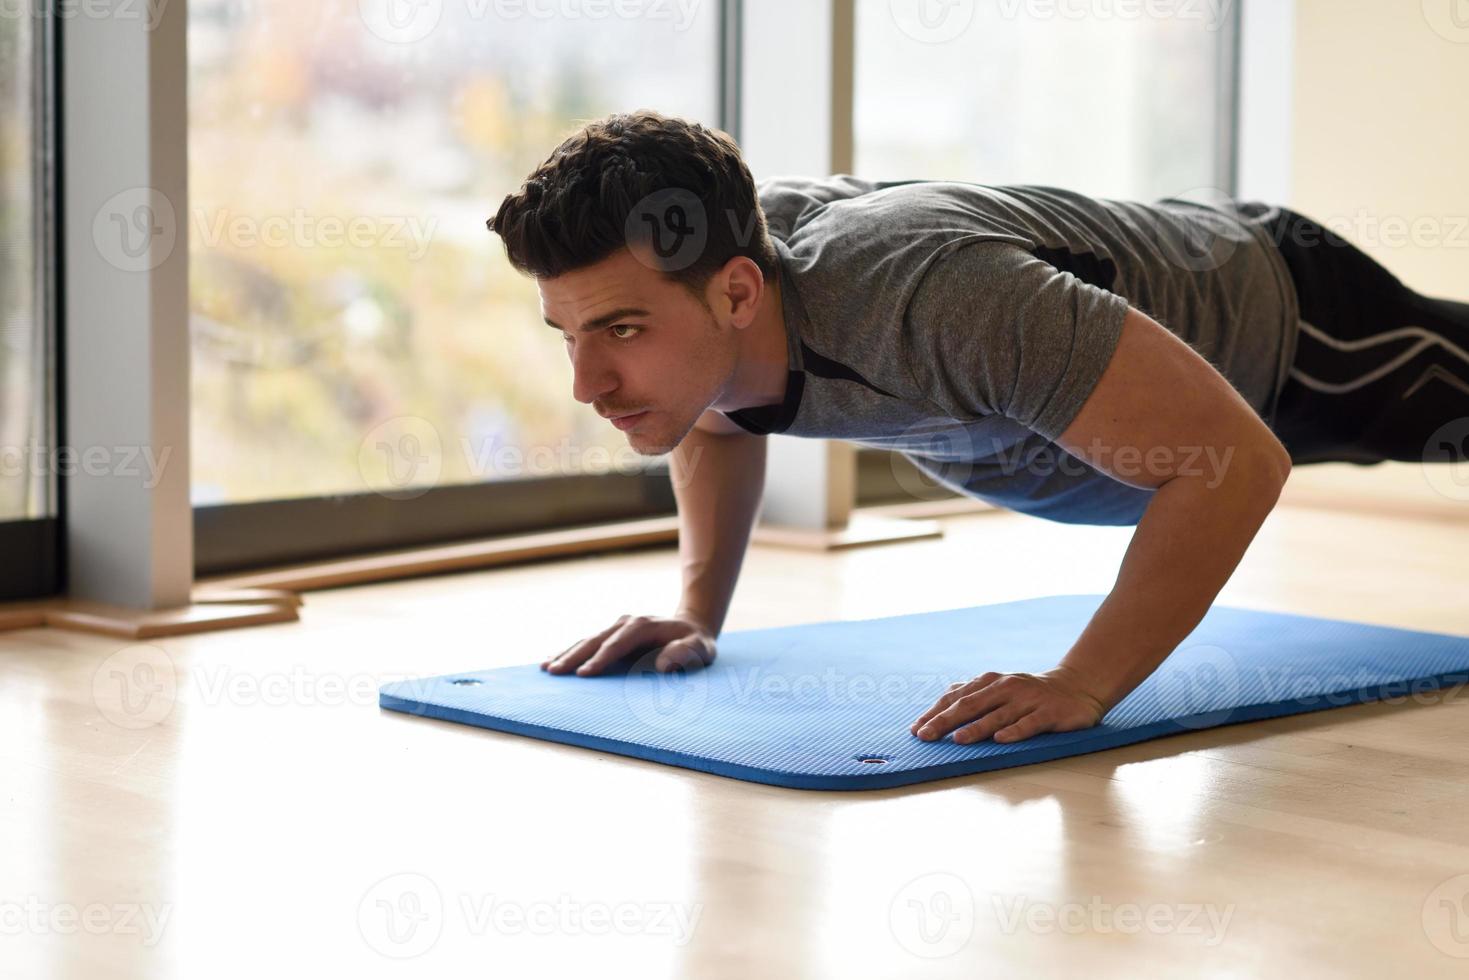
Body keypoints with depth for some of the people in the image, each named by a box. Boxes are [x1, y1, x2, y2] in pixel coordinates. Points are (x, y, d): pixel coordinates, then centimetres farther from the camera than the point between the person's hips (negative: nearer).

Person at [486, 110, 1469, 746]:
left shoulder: (930, 300, -52)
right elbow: (718, 418, -1)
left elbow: (1236, 458, -49)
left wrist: (1082, 689, -51)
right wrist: (697, 611, -13)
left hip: (1281, 316, -7)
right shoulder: (692, 262, -28)